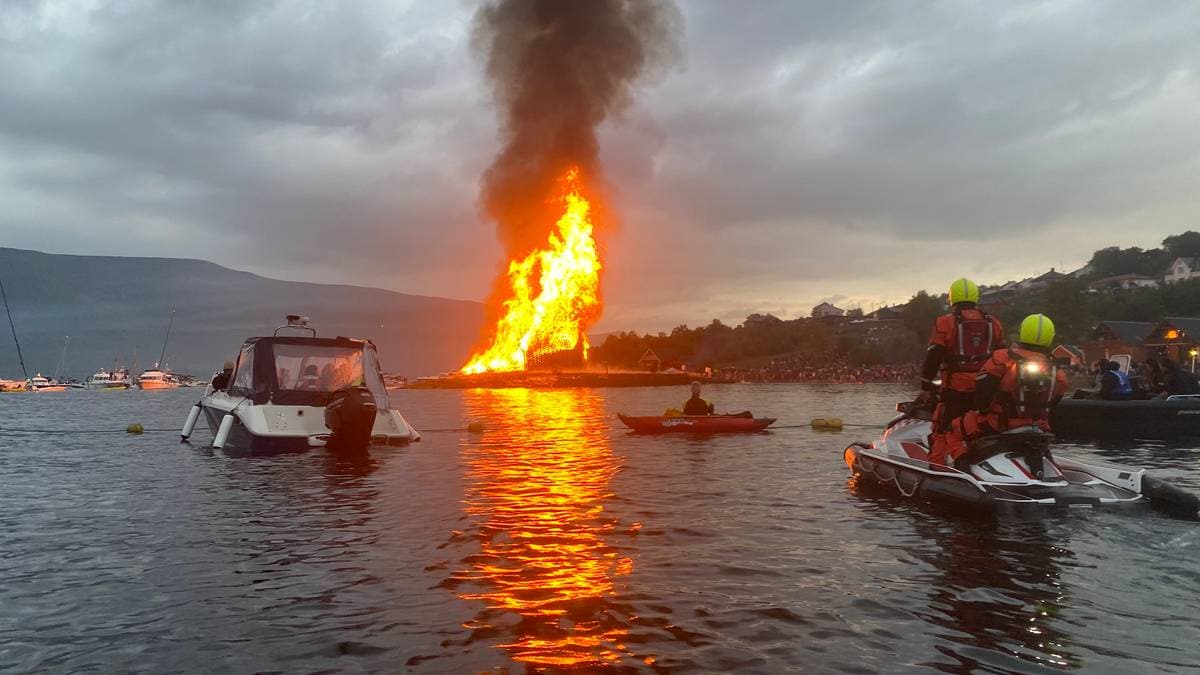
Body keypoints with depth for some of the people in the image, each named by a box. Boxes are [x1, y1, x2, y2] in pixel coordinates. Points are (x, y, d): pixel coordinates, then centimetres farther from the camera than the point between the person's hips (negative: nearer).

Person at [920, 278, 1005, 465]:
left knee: (941, 432, -1)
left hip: (956, 389, -4)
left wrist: (926, 386, -1)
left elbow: (933, 357, -7)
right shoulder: (993, 323, 11)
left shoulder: (945, 322, -4)